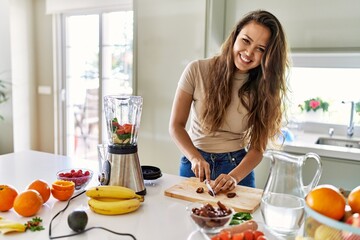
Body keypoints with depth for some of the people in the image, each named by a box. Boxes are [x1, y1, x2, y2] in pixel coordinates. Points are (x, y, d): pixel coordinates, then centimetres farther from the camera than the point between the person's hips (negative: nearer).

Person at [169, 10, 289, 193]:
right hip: (194, 163, 0)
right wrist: (196, 158, -24)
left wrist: (234, 177, -25)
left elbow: (257, 148, -9)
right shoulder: (197, 70, -14)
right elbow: (176, 125, -10)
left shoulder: (265, 89, -9)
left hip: (238, 167, 0)